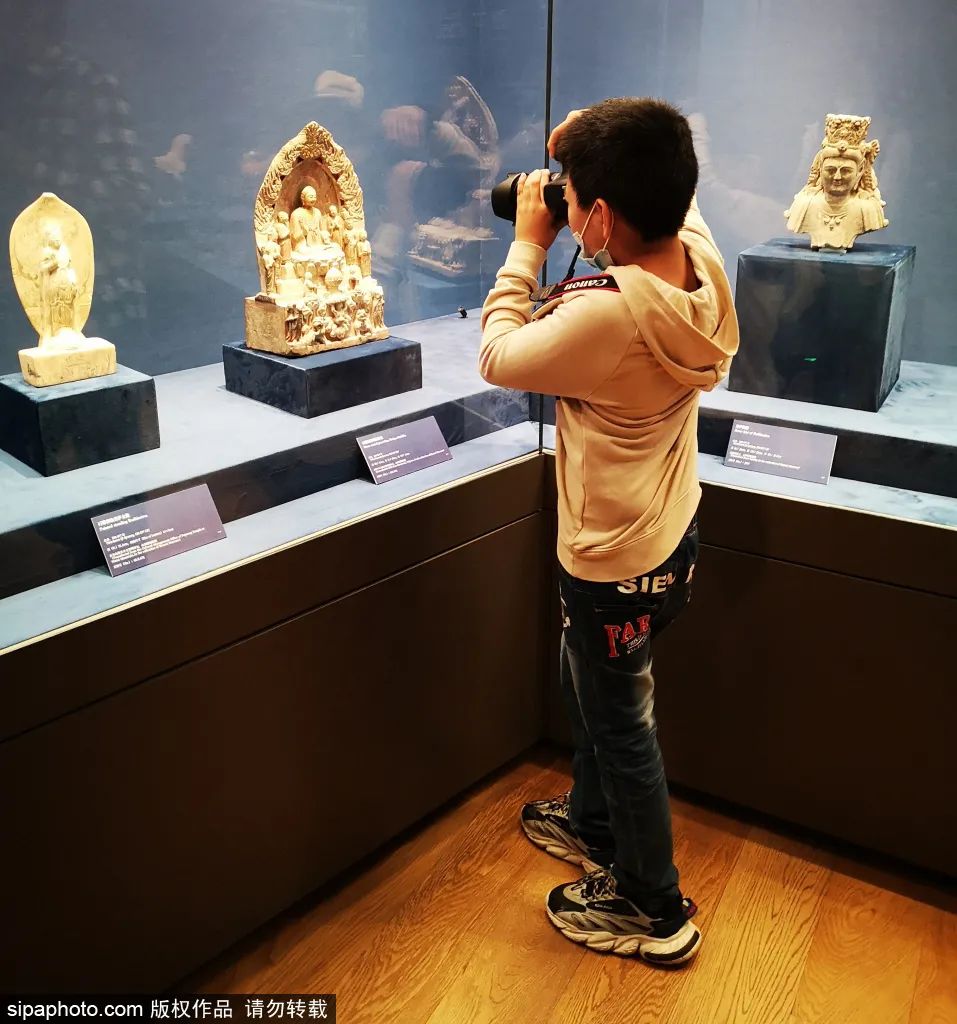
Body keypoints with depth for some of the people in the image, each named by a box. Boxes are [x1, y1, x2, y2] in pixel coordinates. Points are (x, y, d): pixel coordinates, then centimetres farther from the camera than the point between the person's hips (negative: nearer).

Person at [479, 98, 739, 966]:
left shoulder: (606, 313, -33)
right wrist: (602, 146, 2)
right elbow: (677, 197, 14)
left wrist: (528, 246, -7)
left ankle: (654, 910, 36)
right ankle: (594, 825, 53)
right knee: (589, 689, 28)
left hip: (615, 565, -8)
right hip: (673, 531, 8)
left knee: (621, 728, 13)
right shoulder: (704, 261, -10)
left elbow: (498, 356, -16)